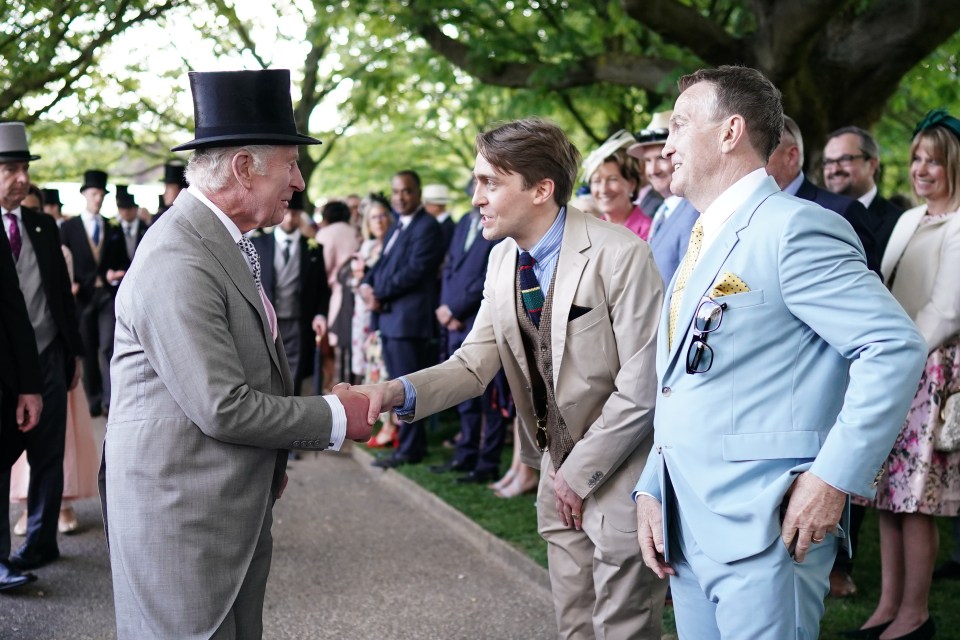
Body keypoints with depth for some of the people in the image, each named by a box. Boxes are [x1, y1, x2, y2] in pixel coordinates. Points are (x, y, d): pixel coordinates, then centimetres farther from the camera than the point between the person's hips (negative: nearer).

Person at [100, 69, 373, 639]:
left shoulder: (227, 242, 11)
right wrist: (334, 417, -12)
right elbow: (221, 408, -23)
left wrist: (272, 464, 13)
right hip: (181, 516, -10)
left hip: (238, 507, 10)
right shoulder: (177, 262, -22)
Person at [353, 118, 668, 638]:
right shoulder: (502, 260, 0)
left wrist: (580, 473, -13)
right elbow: (474, 364, 1)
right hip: (558, 473, 7)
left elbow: (641, 386, -20)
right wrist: (398, 392, -17)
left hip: (620, 475, -6)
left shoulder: (619, 255, -22)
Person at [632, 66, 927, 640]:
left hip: (763, 533, -9)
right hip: (685, 532, 9)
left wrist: (835, 477, -21)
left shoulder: (793, 227, -12)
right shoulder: (703, 242, 18)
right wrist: (652, 488, 11)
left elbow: (896, 346, -19)